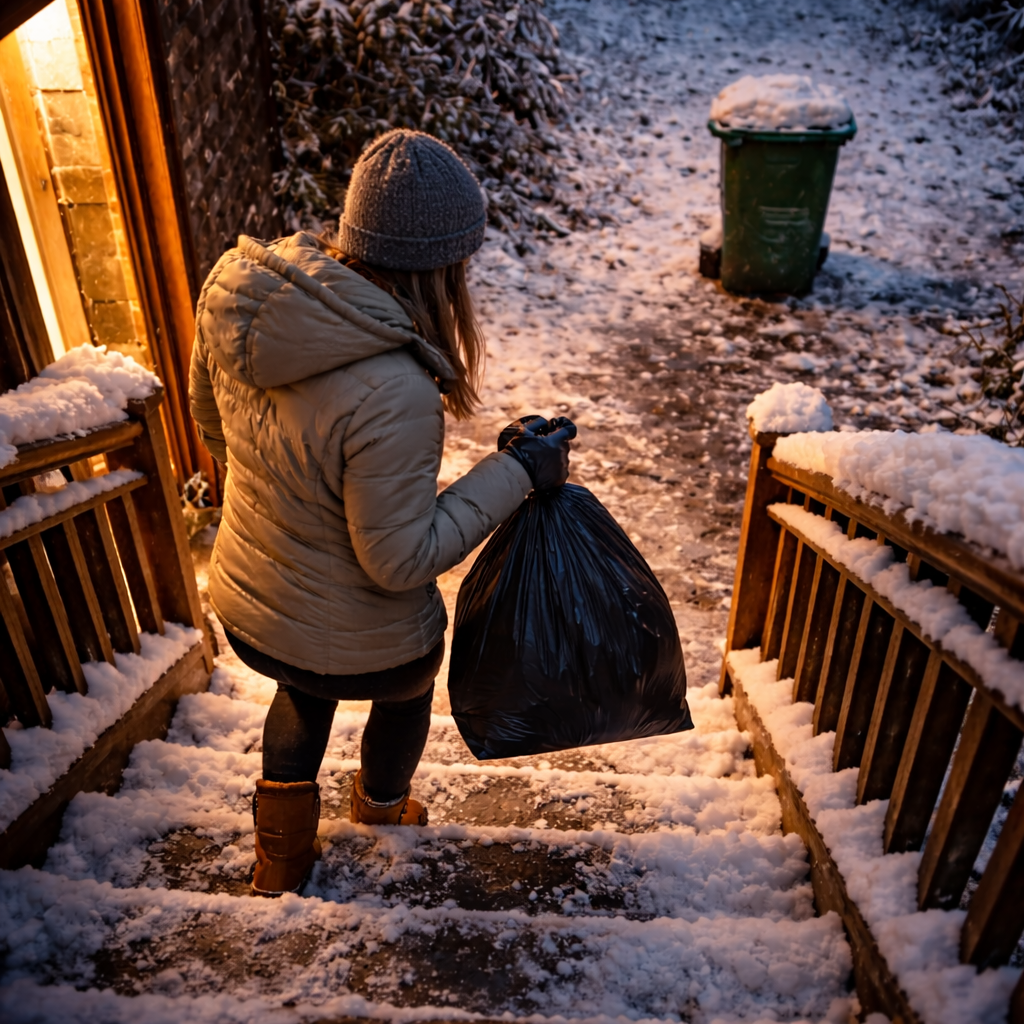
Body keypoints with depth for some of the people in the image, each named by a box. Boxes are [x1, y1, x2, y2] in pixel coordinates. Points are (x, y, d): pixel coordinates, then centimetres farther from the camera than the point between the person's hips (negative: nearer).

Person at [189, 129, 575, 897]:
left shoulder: (234, 292, -14)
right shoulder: (391, 394, -37)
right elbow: (400, 559, -27)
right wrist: (516, 473, -21)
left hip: (243, 609, 6)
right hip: (359, 646, -5)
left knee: (305, 689, 37)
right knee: (407, 692, 31)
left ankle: (280, 862, 56)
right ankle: (381, 813, 63)